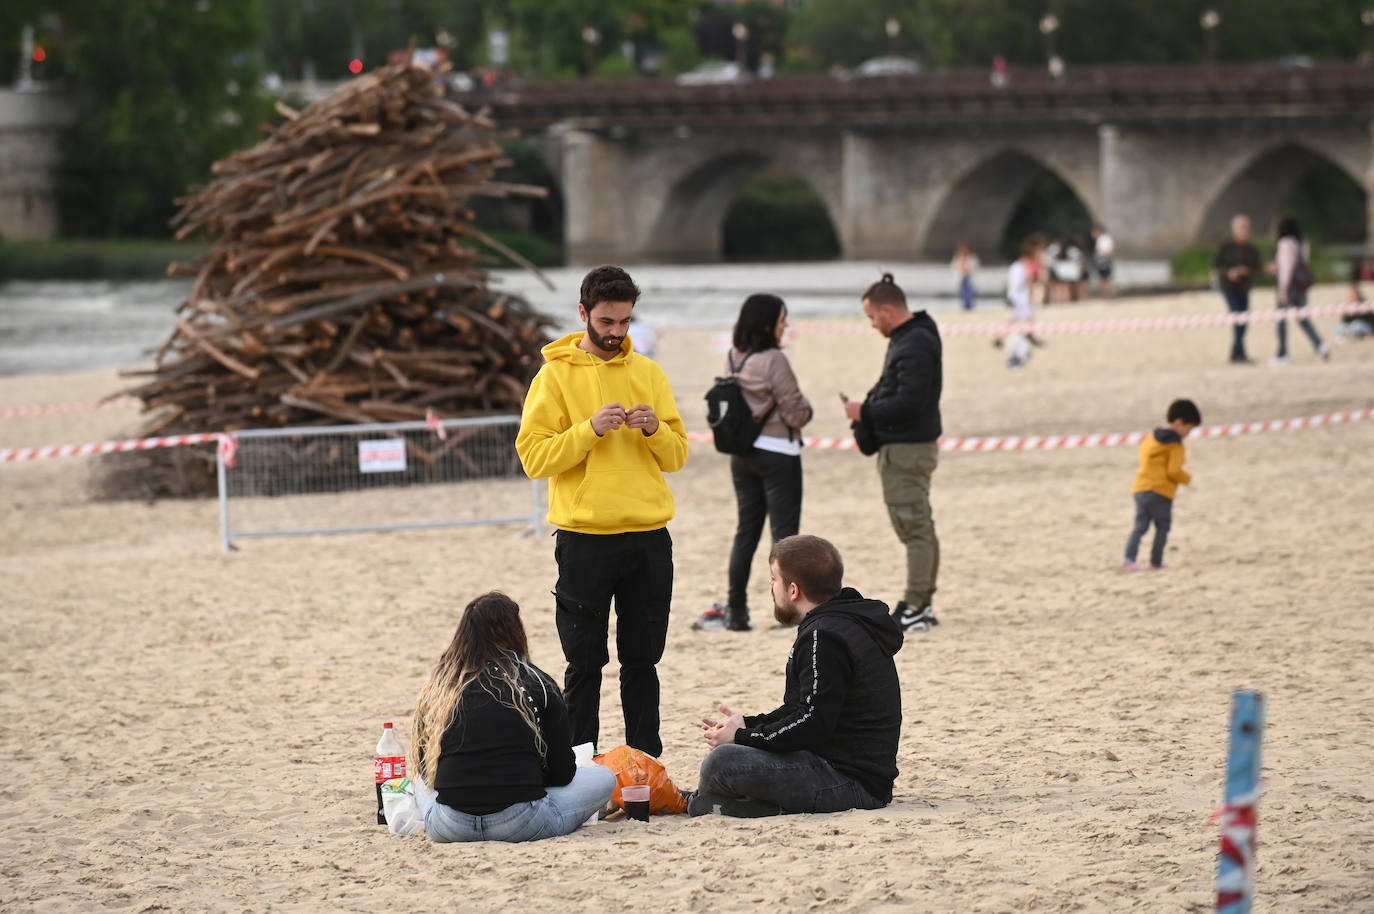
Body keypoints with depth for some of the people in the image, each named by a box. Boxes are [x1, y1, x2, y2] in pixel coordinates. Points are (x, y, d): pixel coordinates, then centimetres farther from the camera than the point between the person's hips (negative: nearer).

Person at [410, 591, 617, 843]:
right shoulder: (538, 683, 2)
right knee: (604, 777, 19)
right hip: (519, 826, -1)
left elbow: (424, 769, 12)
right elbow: (562, 773, 4)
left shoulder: (437, 683, 6)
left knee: (423, 784, 37)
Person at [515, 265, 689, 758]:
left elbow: (677, 456, 10)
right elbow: (534, 456, -8)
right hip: (584, 540, -3)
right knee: (585, 663, 1)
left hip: (649, 539, 3)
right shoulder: (555, 375, -1)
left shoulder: (648, 373, 10)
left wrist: (655, 429, -10)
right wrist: (590, 429, -19)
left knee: (642, 661, 8)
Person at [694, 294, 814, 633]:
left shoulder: (733, 360, 4)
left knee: (745, 532, 12)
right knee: (784, 532, -1)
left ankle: (736, 612, 12)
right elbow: (796, 412, -15)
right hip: (778, 454, -7)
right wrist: (805, 409, 7)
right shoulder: (773, 361, -18)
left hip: (742, 452, 7)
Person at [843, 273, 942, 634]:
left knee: (914, 526, -9)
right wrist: (870, 409, 7)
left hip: (907, 450, -11)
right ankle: (921, 603, 19)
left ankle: (915, 608, -8)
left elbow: (909, 401, -26)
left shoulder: (915, 346, -19)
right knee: (918, 526, 13)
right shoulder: (909, 337, 14)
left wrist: (866, 411, -15)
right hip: (905, 445, 11)